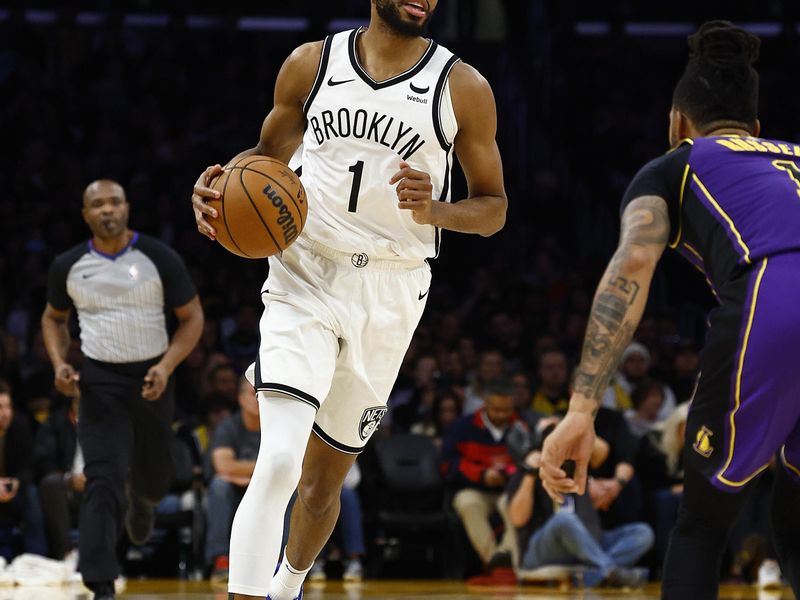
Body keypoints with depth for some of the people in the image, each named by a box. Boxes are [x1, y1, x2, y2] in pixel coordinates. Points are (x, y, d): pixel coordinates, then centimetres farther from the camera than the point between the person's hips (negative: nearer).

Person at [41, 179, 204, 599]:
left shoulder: (159, 259, -8)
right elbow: (54, 318, 16)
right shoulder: (69, 266, -1)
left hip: (150, 378, 1)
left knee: (154, 477, 15)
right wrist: (60, 366, -2)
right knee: (103, 482, -15)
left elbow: (192, 317, -1)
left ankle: (141, 498, 56)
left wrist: (167, 366, -16)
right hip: (99, 380, -1)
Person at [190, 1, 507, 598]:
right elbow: (268, 155, 16)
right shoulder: (312, 63, 2)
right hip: (305, 279, -1)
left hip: (389, 295, 1)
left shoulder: (463, 88, -2)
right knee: (277, 462, -20)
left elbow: (494, 207, 3)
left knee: (324, 480, 14)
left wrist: (434, 210, -18)